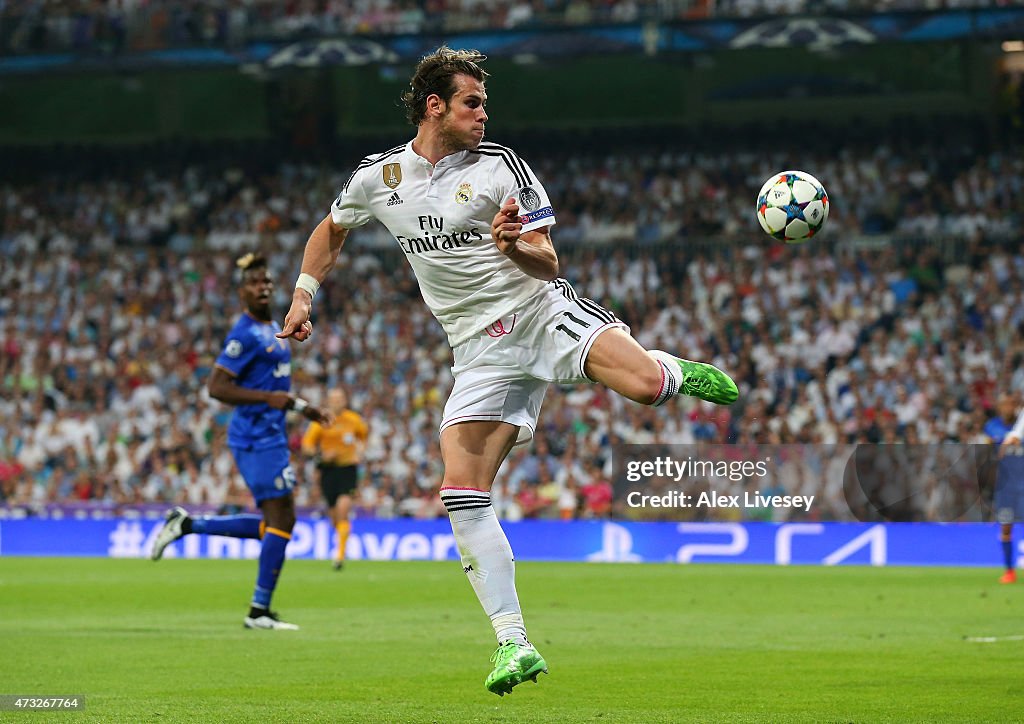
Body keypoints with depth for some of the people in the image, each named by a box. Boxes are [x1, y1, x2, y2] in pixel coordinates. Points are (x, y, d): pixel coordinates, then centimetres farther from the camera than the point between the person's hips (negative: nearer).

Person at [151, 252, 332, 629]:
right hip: (256, 439, -10)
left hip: (270, 437, 10)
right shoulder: (245, 334, -14)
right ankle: (259, 610, -2)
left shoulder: (273, 329, 16)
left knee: (273, 525, 12)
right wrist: (268, 398, -25)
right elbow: (216, 386, -20)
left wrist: (303, 407, 22)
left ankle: (186, 524, 18)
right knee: (282, 520, -8)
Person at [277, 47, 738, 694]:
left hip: (542, 311, -3)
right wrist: (305, 294, 20)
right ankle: (515, 644, -7)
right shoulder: (378, 178, 5)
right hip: (483, 350, 3)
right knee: (462, 497, -12)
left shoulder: (500, 165, -4)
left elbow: (547, 263, -5)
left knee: (644, 385, -31)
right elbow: (332, 230, 26)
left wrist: (514, 246, -25)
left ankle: (678, 372, 8)